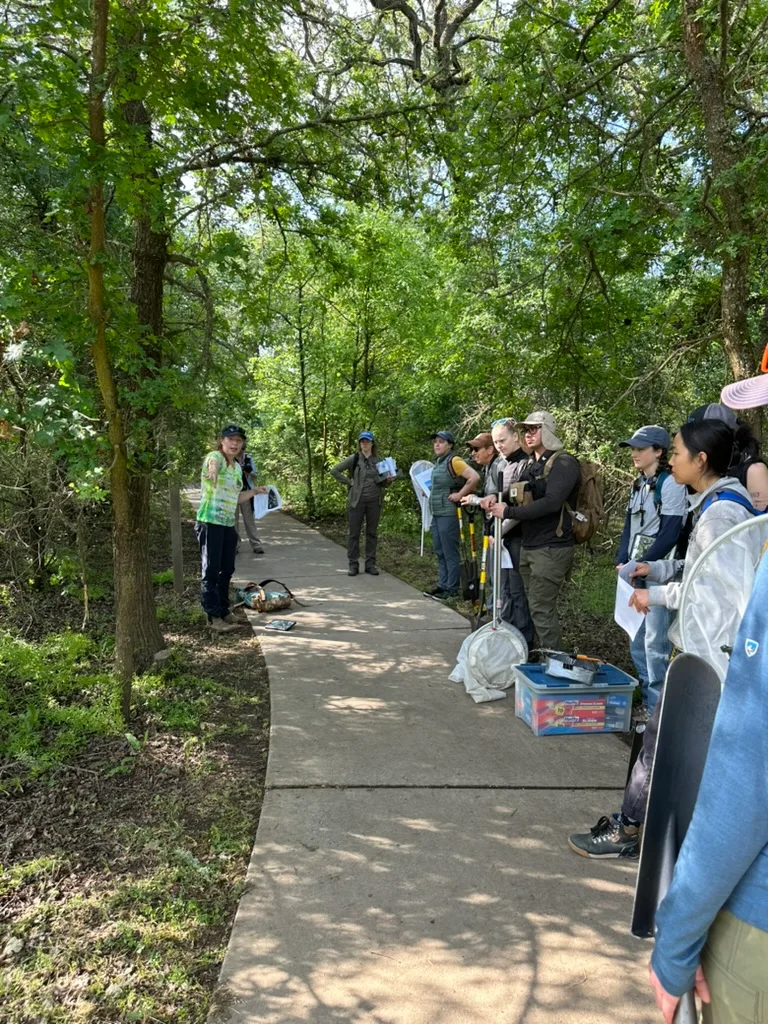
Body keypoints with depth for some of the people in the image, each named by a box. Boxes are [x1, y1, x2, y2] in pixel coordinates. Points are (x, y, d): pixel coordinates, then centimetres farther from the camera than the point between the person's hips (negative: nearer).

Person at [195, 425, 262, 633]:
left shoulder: (237, 467, 14)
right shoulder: (215, 456, -10)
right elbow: (213, 465, -39)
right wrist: (213, 471, -61)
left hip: (229, 524, 8)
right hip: (210, 522, -8)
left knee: (226, 569, 15)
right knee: (211, 570, -3)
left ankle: (223, 611, 28)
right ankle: (214, 617, 0)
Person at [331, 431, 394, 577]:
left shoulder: (378, 460, 8)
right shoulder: (354, 458, -2)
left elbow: (381, 482, 13)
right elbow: (334, 471, -4)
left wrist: (387, 480, -7)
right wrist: (348, 482, -8)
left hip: (374, 501, 3)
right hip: (356, 500, -3)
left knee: (372, 533, 8)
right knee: (354, 533, 2)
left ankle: (370, 564, 16)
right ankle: (353, 564, 10)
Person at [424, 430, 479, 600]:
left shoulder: (453, 461, -12)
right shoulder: (438, 462, 15)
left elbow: (475, 477, -24)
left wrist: (459, 495, -18)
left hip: (448, 514, -10)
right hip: (436, 514, 10)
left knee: (450, 553, -3)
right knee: (440, 552, 13)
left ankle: (452, 589, 3)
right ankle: (442, 586, 21)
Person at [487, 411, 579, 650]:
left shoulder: (563, 463, -11)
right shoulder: (530, 464, 16)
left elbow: (551, 503, -23)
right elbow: (518, 497, 20)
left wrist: (509, 512, -19)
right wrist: (498, 500, -2)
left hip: (551, 548, -8)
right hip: (528, 546, 8)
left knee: (542, 609, -7)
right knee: (537, 606, 13)